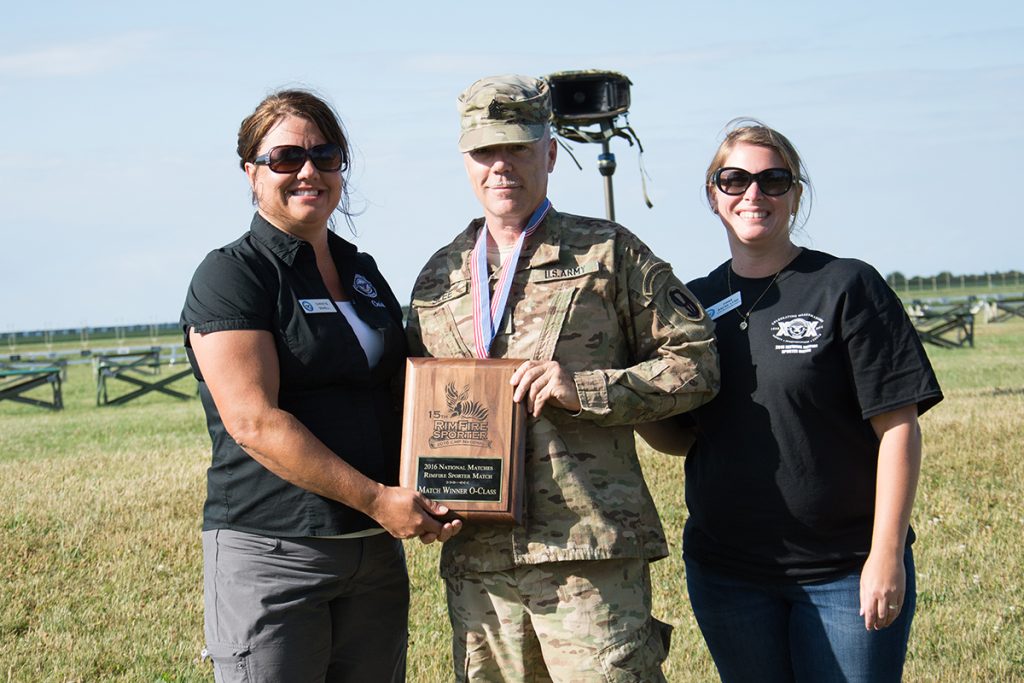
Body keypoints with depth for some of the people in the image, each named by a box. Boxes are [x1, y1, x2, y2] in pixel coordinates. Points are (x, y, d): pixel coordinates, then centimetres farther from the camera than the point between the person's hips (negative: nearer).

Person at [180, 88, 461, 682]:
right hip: (271, 553, -6)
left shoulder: (363, 272, 15)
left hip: (378, 551, 7)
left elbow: (400, 392, 24)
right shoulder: (230, 276, -6)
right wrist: (377, 499, -18)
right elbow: (254, 422, -16)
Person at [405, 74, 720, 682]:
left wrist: (587, 389, -12)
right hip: (476, 558, 5)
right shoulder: (438, 278, 18)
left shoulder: (610, 254, 5)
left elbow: (696, 363, 2)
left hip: (590, 548, -4)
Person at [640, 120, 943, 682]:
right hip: (724, 569, 4)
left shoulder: (846, 288, -4)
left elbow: (898, 426, -8)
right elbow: (681, 436, 12)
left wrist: (887, 554, -13)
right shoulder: (695, 301, 9)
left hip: (845, 570, -4)